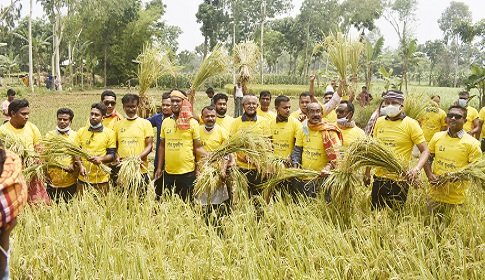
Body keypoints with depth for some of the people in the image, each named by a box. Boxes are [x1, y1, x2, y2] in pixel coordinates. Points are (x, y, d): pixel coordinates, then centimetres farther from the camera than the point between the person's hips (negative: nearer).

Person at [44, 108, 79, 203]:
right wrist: (45, 174, 0)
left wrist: (73, 165, -14)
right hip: (53, 181, 1)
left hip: (70, 182, -1)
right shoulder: (50, 135, 6)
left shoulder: (75, 136, 3)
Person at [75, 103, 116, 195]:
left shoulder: (109, 133, 1)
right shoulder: (81, 131, 8)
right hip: (83, 178, 2)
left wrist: (100, 159, -20)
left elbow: (112, 155, 0)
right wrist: (80, 166, -9)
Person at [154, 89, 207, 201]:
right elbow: (162, 146, 14)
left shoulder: (192, 123, -3)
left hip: (187, 172, -3)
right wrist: (159, 168, 11)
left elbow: (198, 147, -1)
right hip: (168, 173, 3)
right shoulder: (165, 122, 7)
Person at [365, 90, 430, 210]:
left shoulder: (410, 124, -7)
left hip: (399, 180, -4)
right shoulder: (380, 121, 7)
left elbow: (425, 151, -8)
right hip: (379, 178, 4)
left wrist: (416, 169, -25)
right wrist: (367, 172, 13)